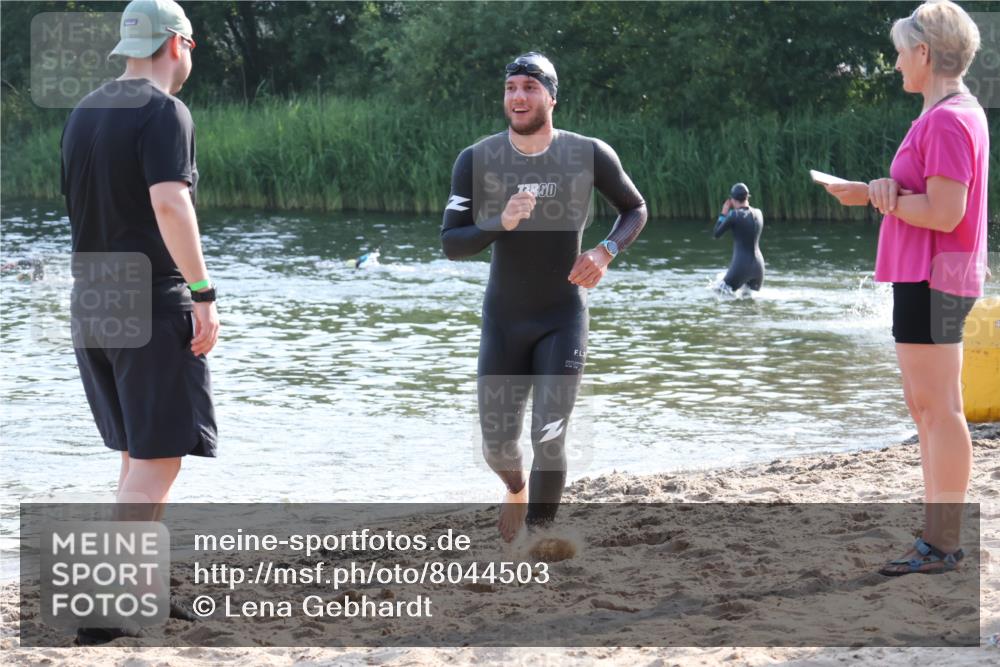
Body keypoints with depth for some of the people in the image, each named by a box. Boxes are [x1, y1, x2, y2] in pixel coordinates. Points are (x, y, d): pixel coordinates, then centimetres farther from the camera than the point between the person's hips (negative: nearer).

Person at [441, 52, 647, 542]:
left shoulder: (590, 155, -10)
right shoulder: (477, 160, -10)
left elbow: (635, 210, 7)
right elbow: (450, 244, -12)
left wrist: (606, 251, -13)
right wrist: (501, 223, -31)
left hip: (563, 318, -1)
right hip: (503, 318, 1)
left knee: (548, 439, -13)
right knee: (497, 443, 8)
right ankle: (516, 489, 44)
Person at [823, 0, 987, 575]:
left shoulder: (947, 121, -17)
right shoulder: (957, 113, 17)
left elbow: (944, 211, -23)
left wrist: (873, 196, -12)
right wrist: (888, 188, -5)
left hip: (932, 279, -11)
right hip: (925, 275, 11)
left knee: (937, 408, -9)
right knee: (925, 406, 15)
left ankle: (944, 546, -8)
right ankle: (937, 536, 21)